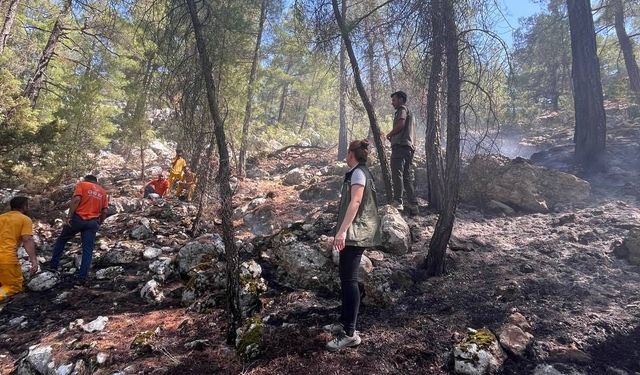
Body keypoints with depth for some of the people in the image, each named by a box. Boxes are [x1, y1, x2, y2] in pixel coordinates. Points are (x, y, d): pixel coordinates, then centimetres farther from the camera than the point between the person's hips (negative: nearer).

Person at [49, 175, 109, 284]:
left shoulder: (82, 184, 6)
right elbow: (104, 211, 9)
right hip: (92, 222, 2)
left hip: (78, 218, -2)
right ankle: (82, 278, 1)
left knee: (62, 239, 23)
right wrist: (98, 224, 19)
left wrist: (69, 217, -11)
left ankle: (53, 265, 27)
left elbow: (76, 200, -12)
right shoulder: (103, 191, 16)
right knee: (88, 250, 3)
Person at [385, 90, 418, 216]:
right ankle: (413, 205, 7)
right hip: (409, 147, 10)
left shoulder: (402, 109, 1)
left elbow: (401, 124, -17)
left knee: (397, 173, -16)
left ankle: (397, 202, -22)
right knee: (408, 177, 8)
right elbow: (413, 133, 29)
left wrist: (389, 134, -5)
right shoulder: (410, 112, 31)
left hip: (400, 145, -10)